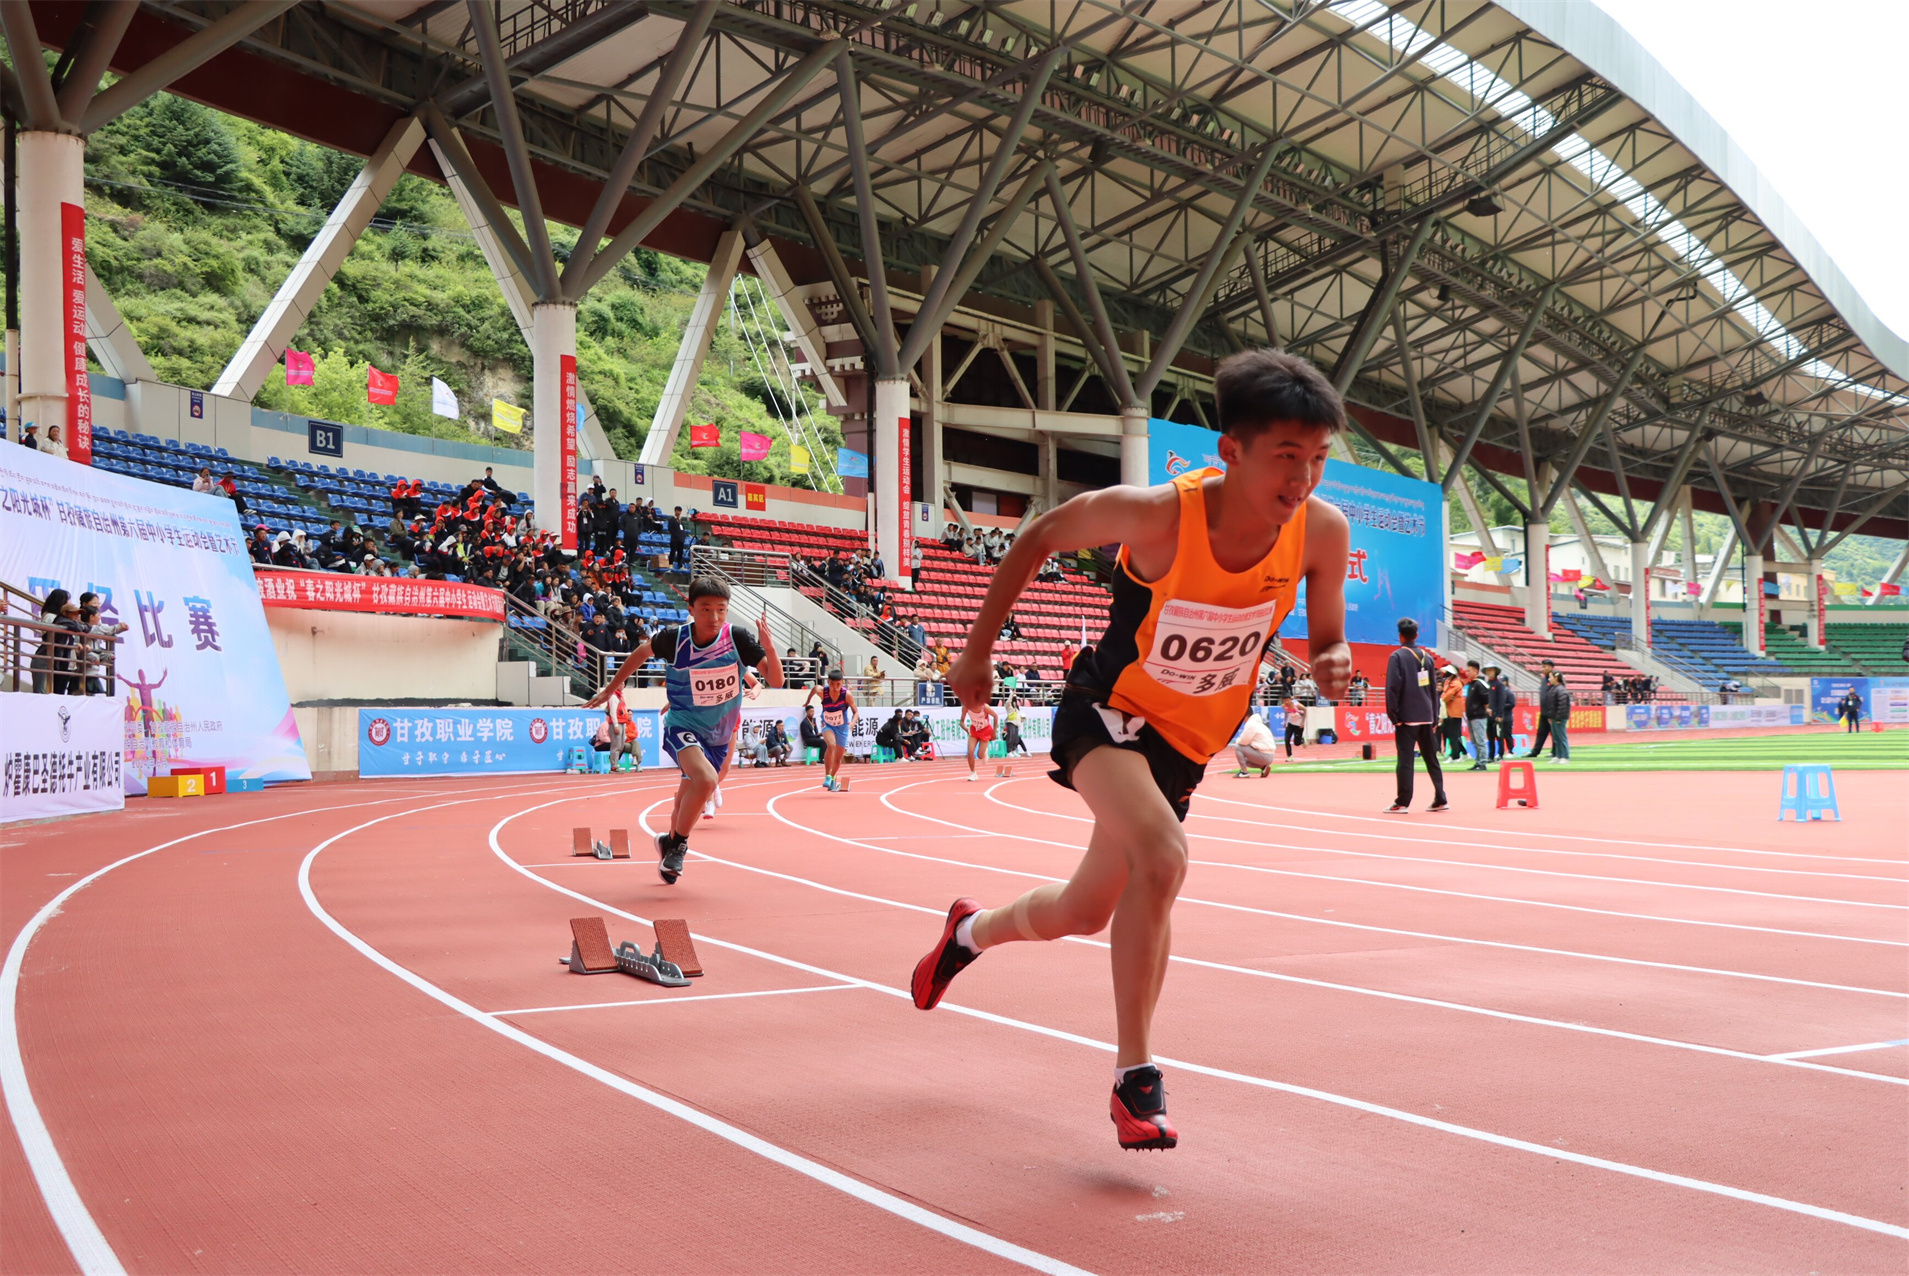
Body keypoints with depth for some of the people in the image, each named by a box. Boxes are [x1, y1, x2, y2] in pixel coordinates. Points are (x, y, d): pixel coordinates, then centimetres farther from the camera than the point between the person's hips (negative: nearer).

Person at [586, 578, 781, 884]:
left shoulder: (738, 638, -18)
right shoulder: (674, 639, -19)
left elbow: (776, 681, -20)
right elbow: (641, 653, 3)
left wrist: (768, 647, -38)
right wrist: (609, 689, 11)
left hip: (718, 735, 3)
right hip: (682, 727, -3)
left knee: (687, 802, 15)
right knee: (706, 780, -31)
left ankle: (669, 842, 47)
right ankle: (676, 844, -8)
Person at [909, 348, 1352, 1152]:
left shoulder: (1322, 531, -19)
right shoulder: (1155, 515, -29)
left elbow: (1325, 638, -2)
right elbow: (1040, 537, -10)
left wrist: (1333, 663, -27)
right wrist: (978, 651, -5)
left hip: (1189, 739, 5)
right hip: (1110, 712, -5)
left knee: (1082, 913, 16)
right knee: (1161, 855, -33)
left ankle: (972, 930, 50)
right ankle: (1135, 1077, -19)